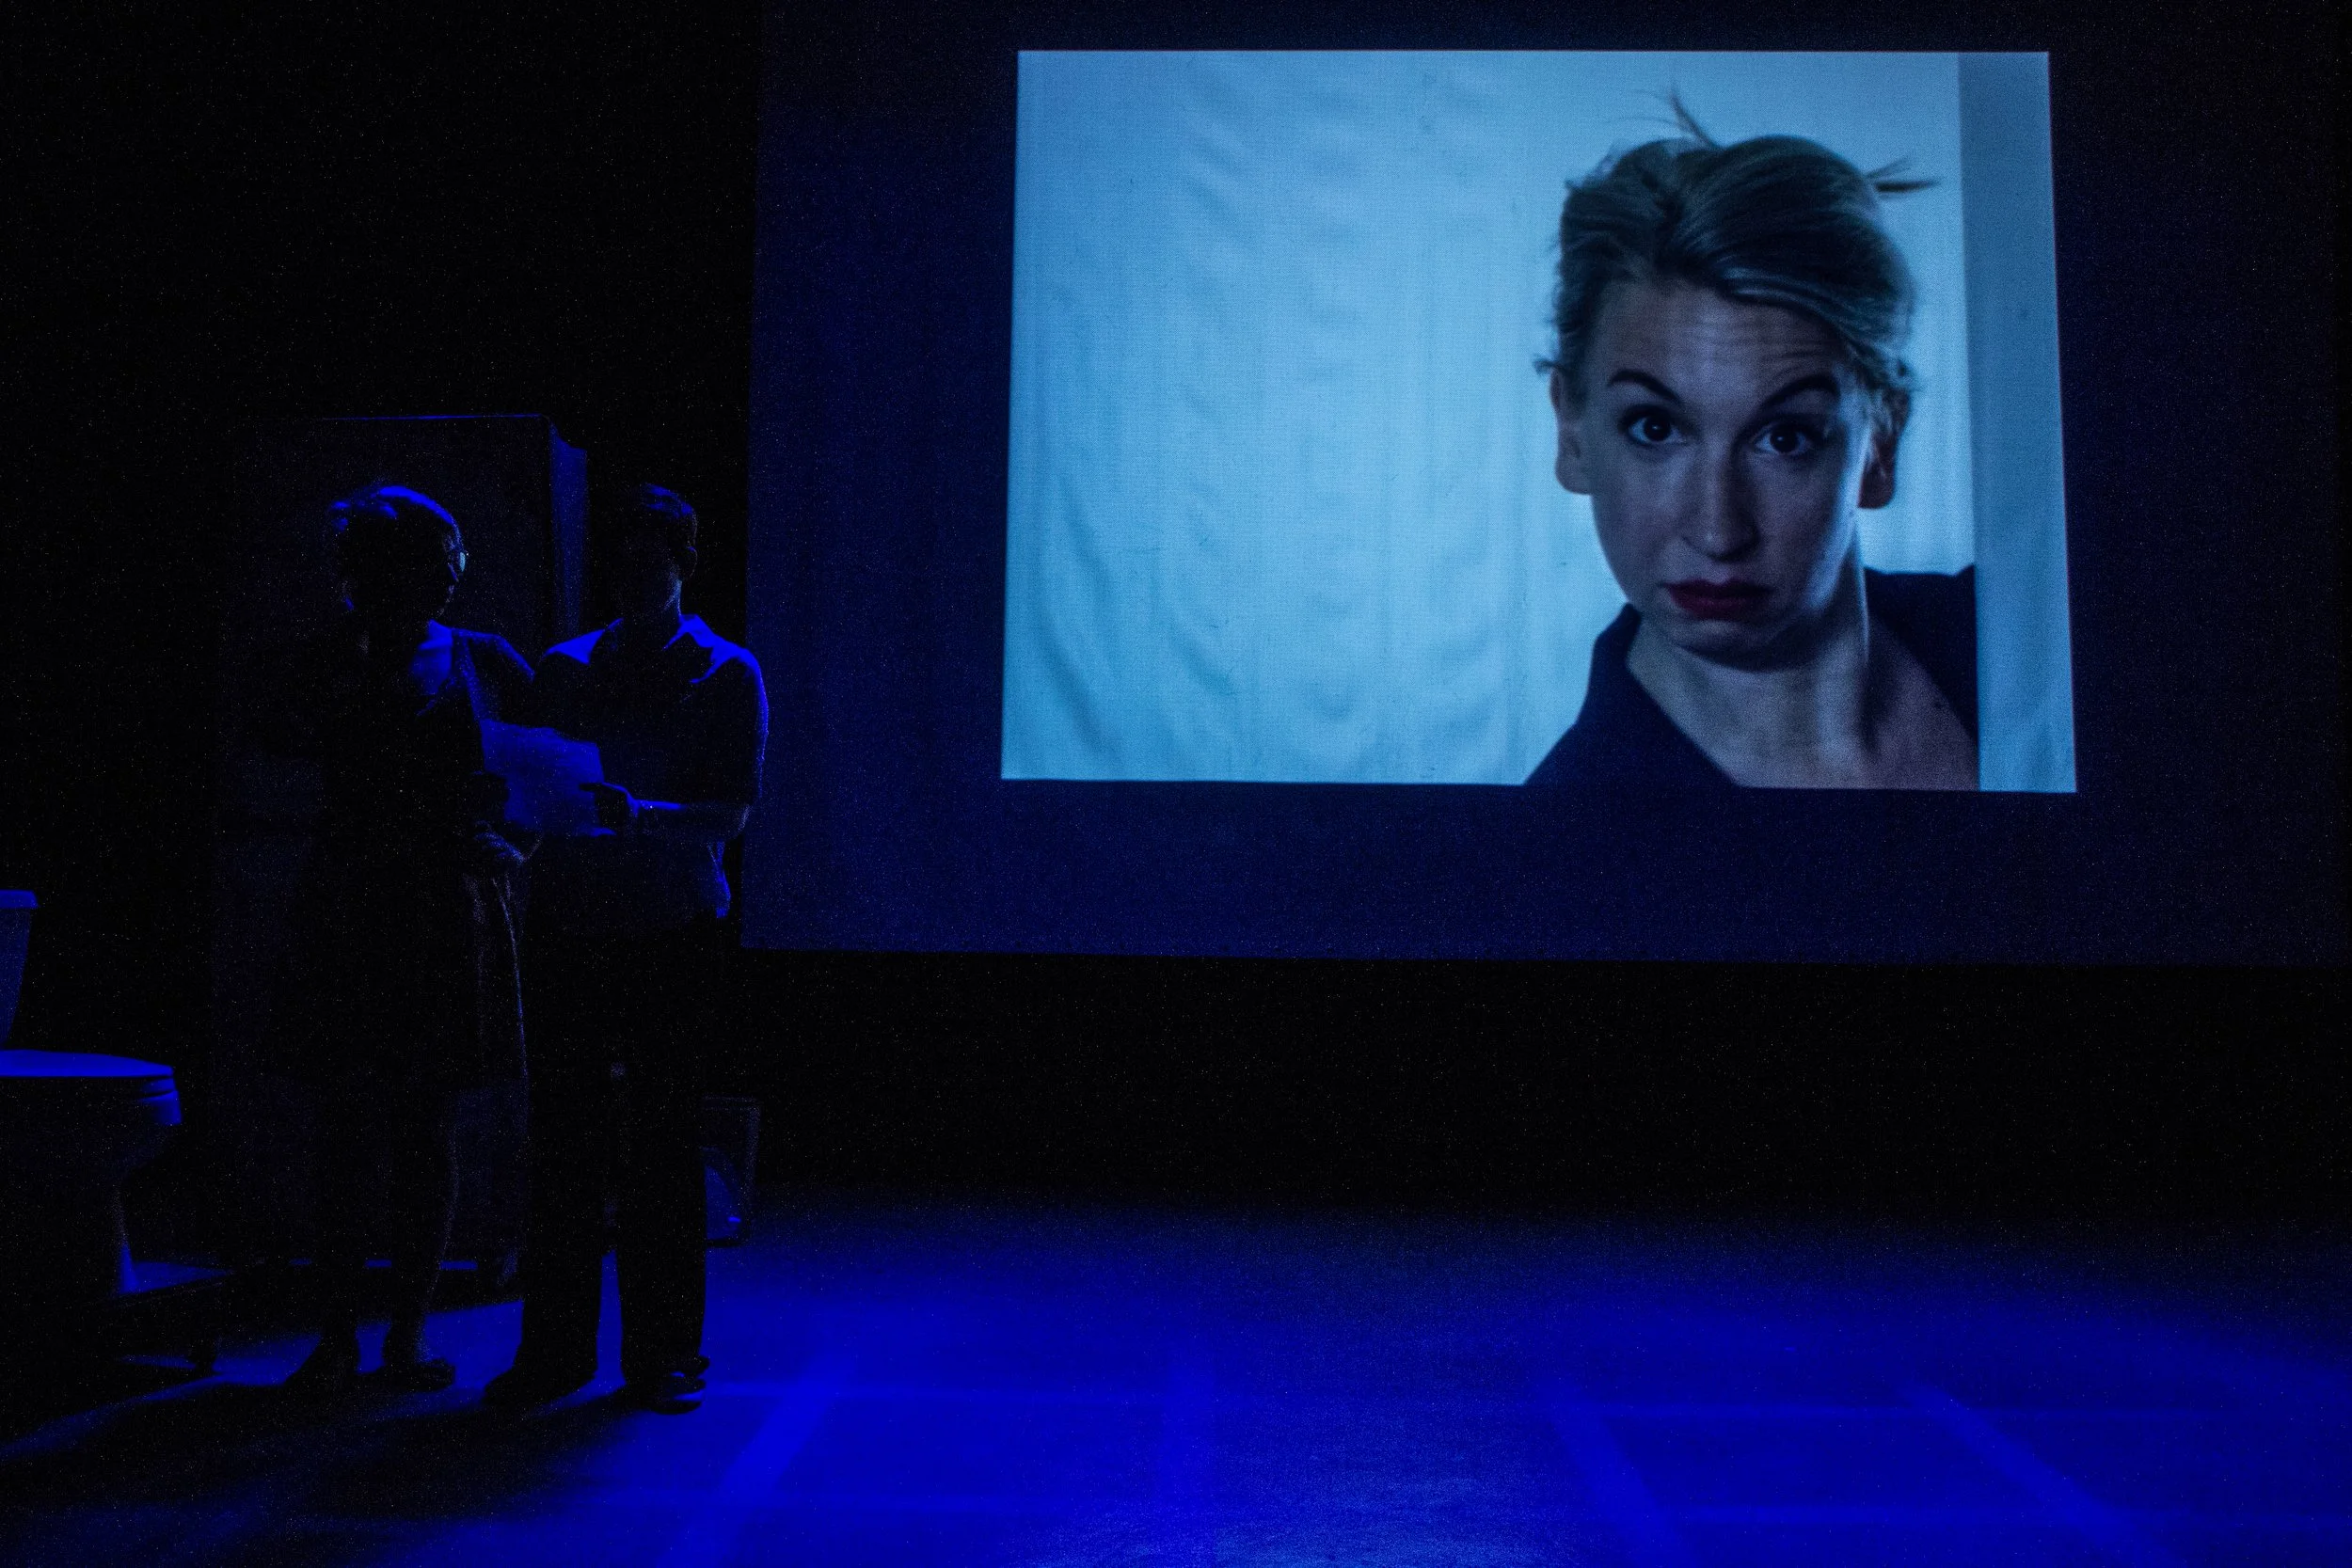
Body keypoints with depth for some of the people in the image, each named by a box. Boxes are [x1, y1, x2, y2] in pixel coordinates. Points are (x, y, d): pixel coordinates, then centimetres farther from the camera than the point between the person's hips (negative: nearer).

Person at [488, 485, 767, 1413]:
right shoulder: (564, 668, 15)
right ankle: (555, 1345, 13)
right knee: (560, 1133, 2)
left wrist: (642, 815, -22)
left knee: (663, 1139, 1)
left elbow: (732, 809, -5)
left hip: (673, 928, -3)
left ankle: (662, 1352, 11)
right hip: (572, 922, 3)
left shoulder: (725, 674, 4)